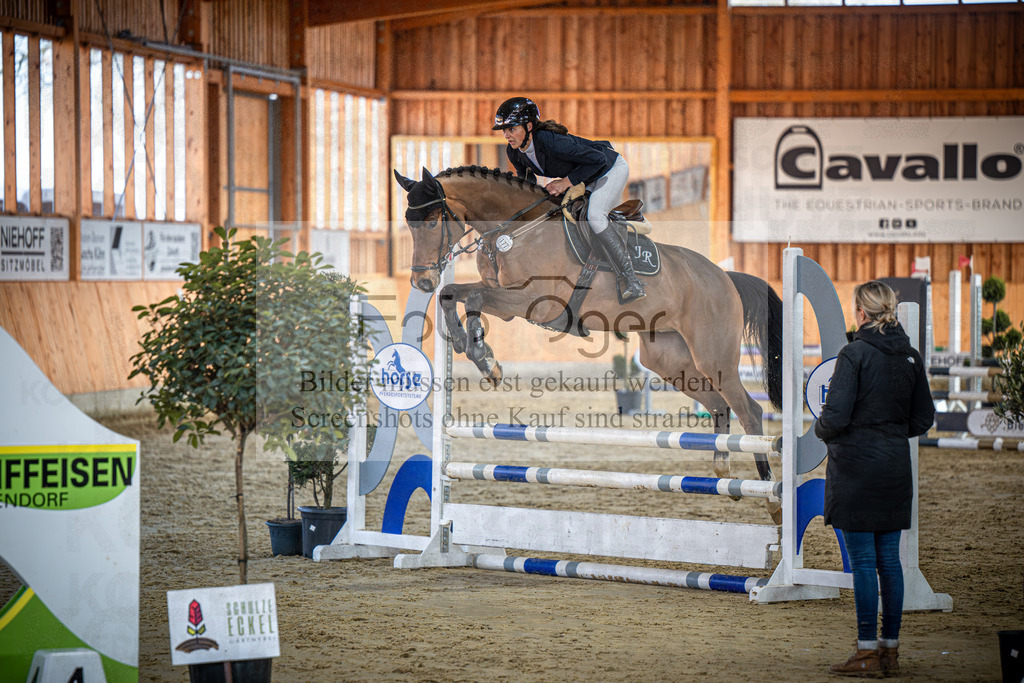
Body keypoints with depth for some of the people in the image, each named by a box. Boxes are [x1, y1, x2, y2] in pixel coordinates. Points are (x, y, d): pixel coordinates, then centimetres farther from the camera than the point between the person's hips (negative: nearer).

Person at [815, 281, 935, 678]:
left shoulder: (855, 354, -13)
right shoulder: (910, 356, 7)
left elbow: (835, 417, -17)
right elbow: (923, 419, 11)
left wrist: (822, 430, 3)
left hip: (856, 466, -6)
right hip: (896, 467, 6)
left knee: (863, 561, -3)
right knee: (890, 560, 10)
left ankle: (867, 654, 0)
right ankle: (890, 649, 14)